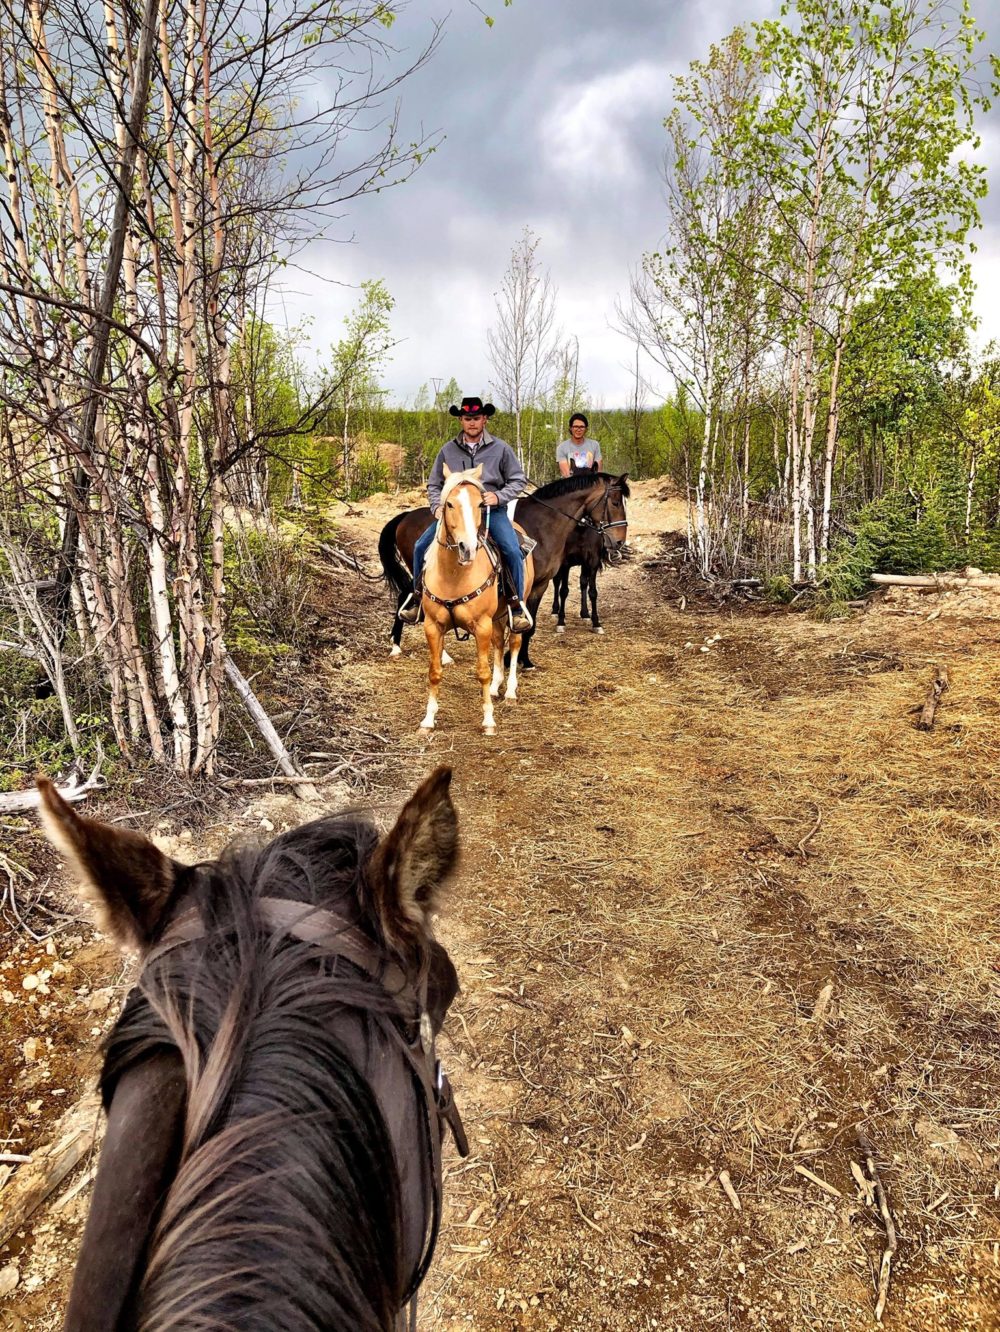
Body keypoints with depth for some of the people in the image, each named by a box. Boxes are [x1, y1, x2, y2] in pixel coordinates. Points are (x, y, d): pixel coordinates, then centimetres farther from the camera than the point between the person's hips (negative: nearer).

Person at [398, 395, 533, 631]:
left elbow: (518, 480, 5)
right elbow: (433, 484, 13)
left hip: (492, 510, -2)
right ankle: (417, 595, 8)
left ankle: (517, 605, -8)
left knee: (512, 551, -25)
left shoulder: (500, 449, 1)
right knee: (421, 546, -12)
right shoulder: (448, 450, 5)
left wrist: (499, 496, -12)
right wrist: (438, 506, -6)